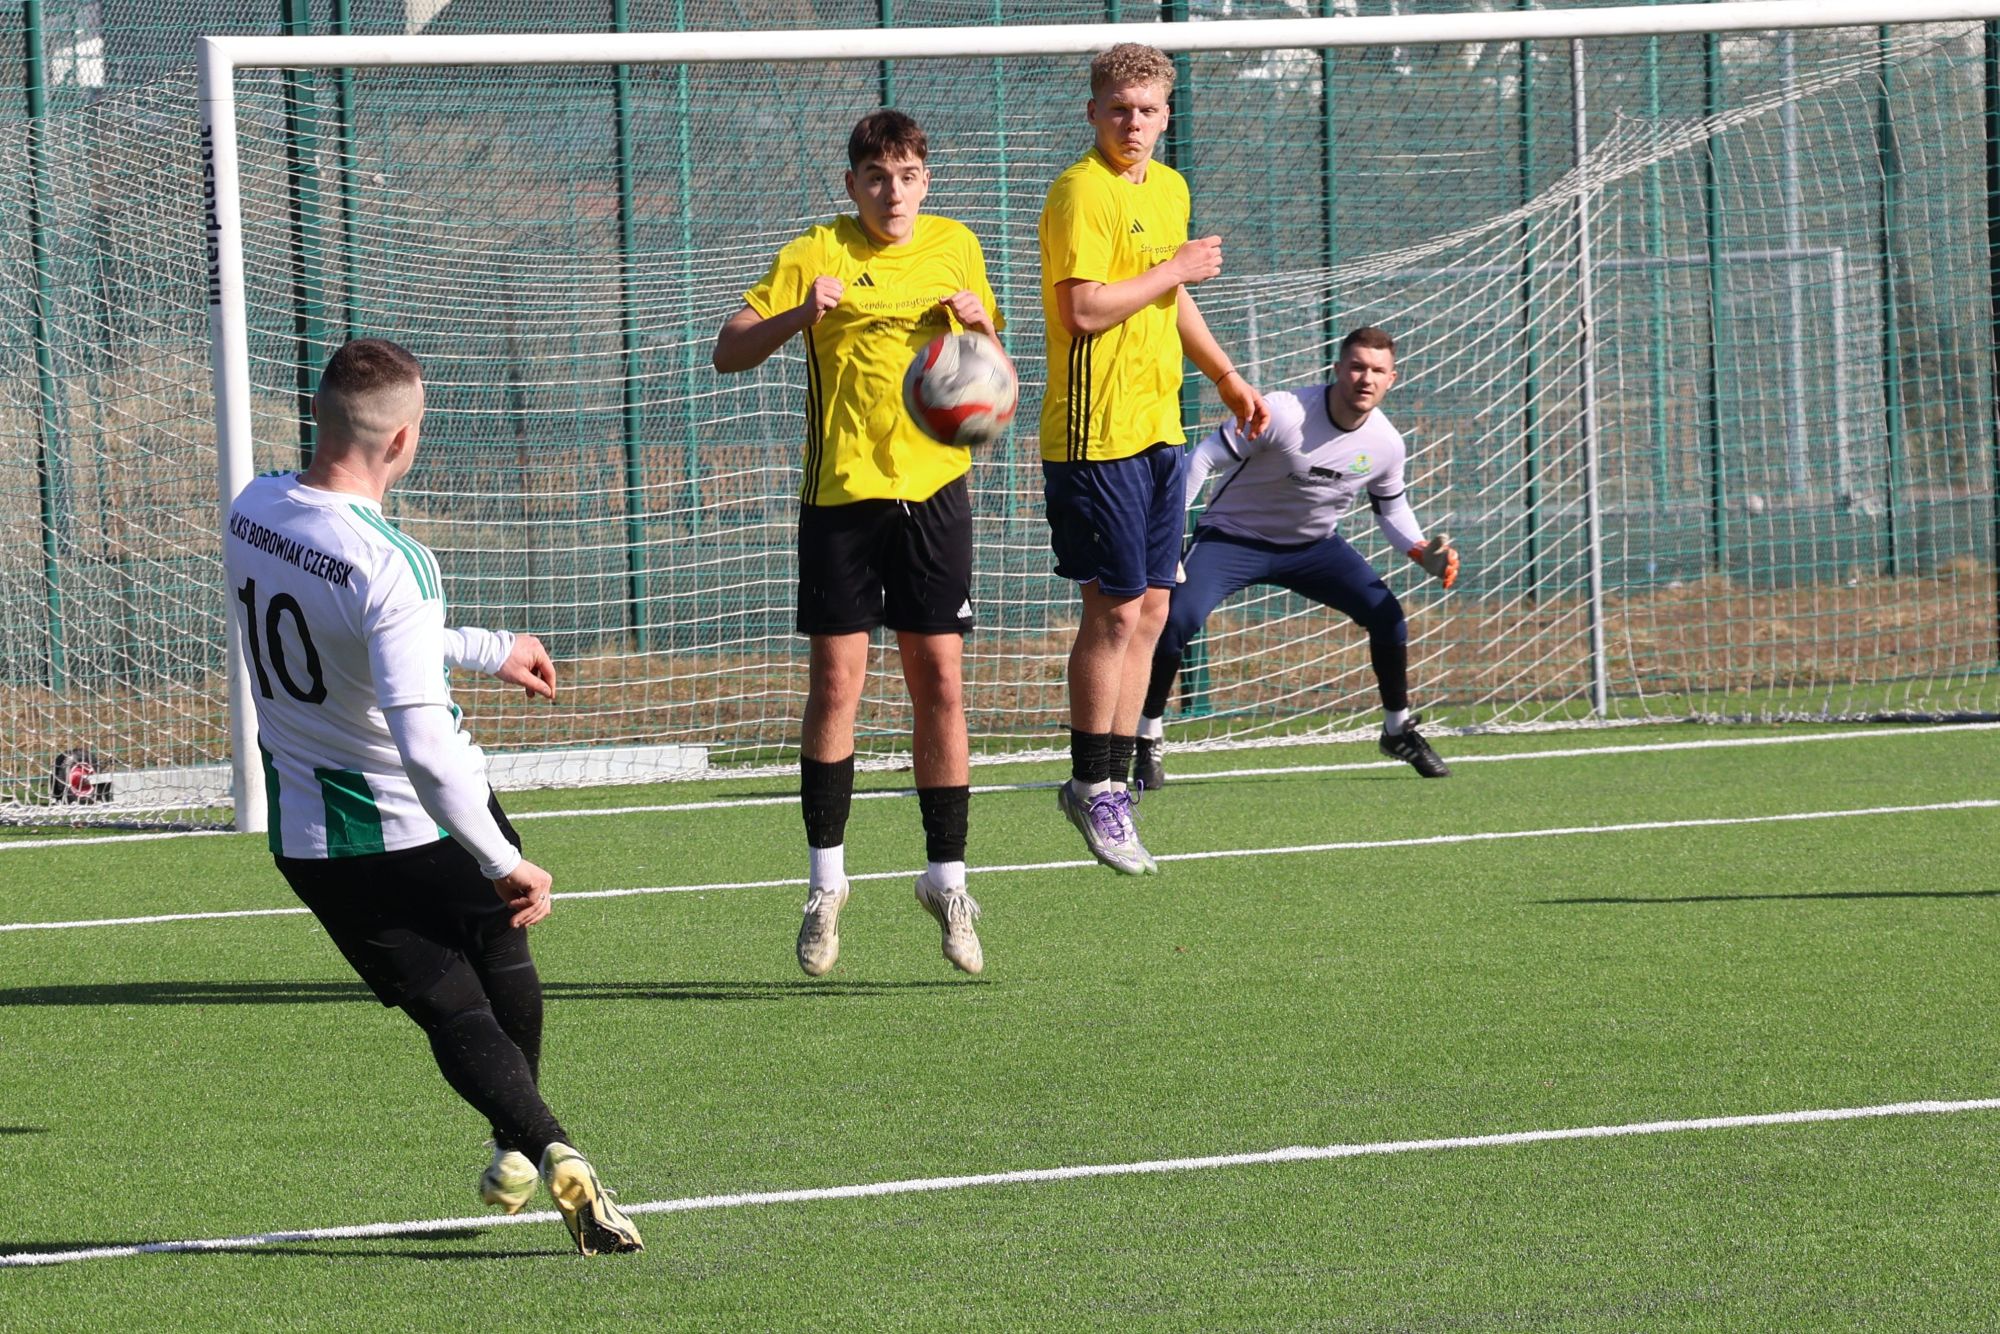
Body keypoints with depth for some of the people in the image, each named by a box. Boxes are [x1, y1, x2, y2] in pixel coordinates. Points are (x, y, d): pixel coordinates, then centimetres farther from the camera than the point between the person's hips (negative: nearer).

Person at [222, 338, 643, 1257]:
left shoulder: (252, 511, -5)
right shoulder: (390, 564, -29)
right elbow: (424, 745, -37)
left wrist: (488, 651, 24)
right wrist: (506, 864, -28)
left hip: (310, 838, 5)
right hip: (423, 826, -5)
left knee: (452, 1011, 5)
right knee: (506, 973, 25)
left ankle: (541, 1145, -18)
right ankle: (521, 1148, 41)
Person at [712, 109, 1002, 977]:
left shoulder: (955, 248, 9)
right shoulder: (815, 255, -2)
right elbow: (728, 352, -4)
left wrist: (980, 324, -4)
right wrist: (796, 317, -22)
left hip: (933, 488, 2)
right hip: (840, 489, -2)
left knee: (939, 683, -1)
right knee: (835, 682, -3)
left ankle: (946, 878, 9)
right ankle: (825, 883, 8)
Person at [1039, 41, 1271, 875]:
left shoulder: (1170, 189, 15)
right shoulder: (1082, 191, -12)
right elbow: (1083, 309, -22)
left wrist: (1228, 381, 35)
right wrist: (1177, 269, -14)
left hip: (1157, 426, 8)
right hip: (1096, 434, -8)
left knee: (1149, 611, 8)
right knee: (1115, 611, -5)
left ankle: (1111, 783, 14)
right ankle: (1093, 785, 5)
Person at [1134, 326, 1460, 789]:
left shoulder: (1386, 444, -10)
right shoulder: (1283, 413, -28)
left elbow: (1391, 507, 11)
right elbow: (1204, 459, -22)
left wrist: (1423, 552, -8)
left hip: (1313, 544, 4)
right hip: (1233, 537, -4)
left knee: (1385, 614, -10)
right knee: (1178, 619, -27)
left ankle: (1399, 729, 15)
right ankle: (1148, 738, -7)